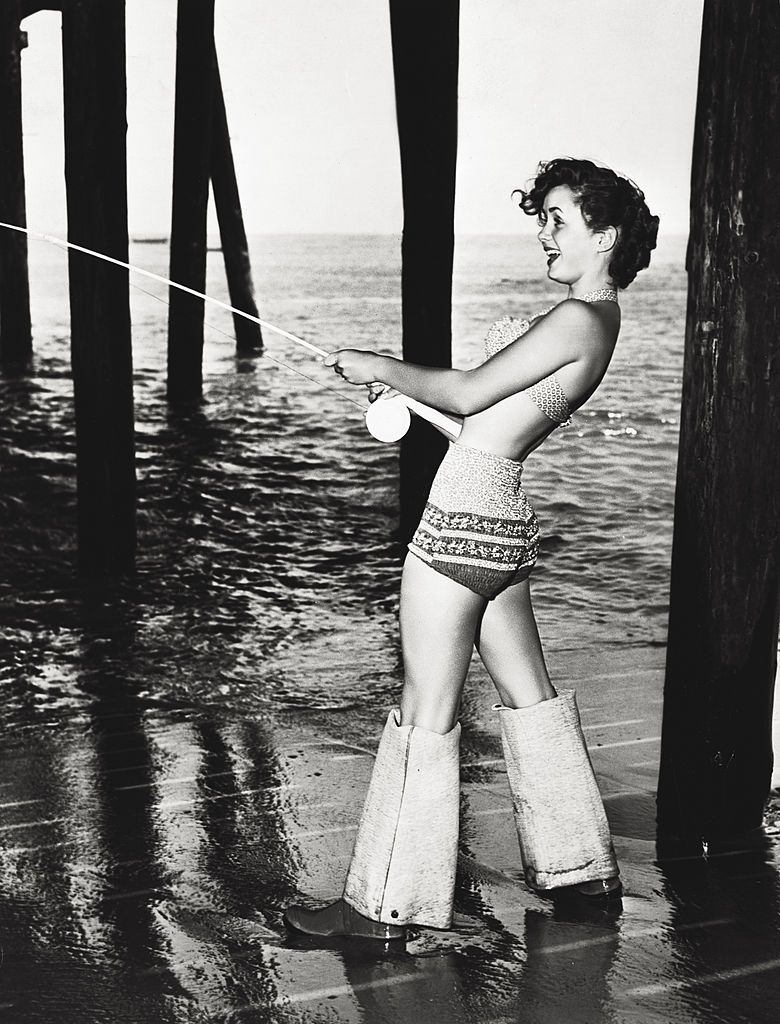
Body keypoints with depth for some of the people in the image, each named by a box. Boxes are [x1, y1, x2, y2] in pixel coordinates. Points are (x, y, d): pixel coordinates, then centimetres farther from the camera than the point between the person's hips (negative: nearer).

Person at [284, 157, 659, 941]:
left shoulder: (577, 320, -14)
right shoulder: (594, 320, 16)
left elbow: (466, 393, -16)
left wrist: (385, 369, -2)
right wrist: (395, 381, 12)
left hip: (464, 521, -10)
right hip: (502, 521, 10)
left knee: (426, 715, -2)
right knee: (528, 694, 18)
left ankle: (387, 905, 9)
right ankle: (584, 867, 31)